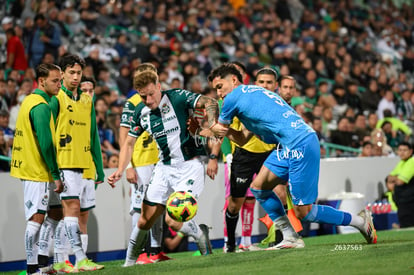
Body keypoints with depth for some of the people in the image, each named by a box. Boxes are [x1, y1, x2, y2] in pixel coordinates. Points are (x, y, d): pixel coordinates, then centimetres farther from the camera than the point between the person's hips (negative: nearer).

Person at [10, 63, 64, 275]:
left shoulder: (29, 101, 15)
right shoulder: (41, 106, -16)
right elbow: (46, 143, -20)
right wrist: (56, 175, -16)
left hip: (28, 168, 10)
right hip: (38, 171, -10)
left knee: (35, 218, 12)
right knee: (36, 218, -8)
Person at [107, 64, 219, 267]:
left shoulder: (177, 98, -17)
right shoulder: (140, 112, 2)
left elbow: (209, 103, -28)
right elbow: (129, 143, 15)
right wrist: (120, 170, 0)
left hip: (190, 165, -6)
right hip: (164, 167, 6)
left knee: (173, 220, -16)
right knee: (145, 220, 6)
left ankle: (201, 234, 15)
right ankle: (129, 262, 26)